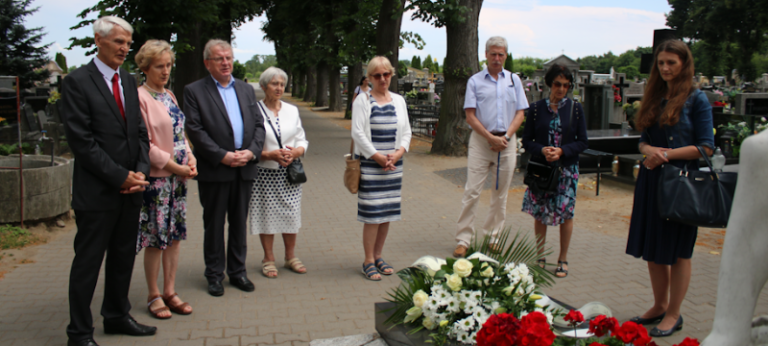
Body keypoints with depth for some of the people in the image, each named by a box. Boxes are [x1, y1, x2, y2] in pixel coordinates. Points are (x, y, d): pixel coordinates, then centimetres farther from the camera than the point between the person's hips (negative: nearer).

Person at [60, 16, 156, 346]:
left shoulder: (129, 81, 13)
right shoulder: (77, 82, -8)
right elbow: (81, 140, -14)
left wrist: (140, 171, -2)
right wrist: (121, 176, -15)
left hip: (130, 189, 7)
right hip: (97, 192, -6)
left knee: (124, 258, 16)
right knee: (87, 263, 3)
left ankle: (117, 316, 32)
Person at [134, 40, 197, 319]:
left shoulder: (169, 96, 14)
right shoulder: (140, 97, -11)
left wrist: (190, 159, 1)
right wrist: (175, 166, -14)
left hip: (178, 177, 8)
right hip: (156, 178, -7)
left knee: (175, 235, 11)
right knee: (155, 238, 0)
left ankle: (170, 291, 21)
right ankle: (154, 296, 14)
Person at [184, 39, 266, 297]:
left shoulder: (246, 89, 14)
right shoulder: (194, 91, -1)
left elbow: (259, 125, 10)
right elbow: (195, 130, -9)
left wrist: (251, 151, -7)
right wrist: (223, 156, -16)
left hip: (244, 169, 4)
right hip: (214, 169, -4)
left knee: (239, 222, 12)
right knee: (214, 224, 6)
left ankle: (237, 271, 24)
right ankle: (214, 274, 18)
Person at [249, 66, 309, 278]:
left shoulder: (292, 110, 9)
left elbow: (302, 141, 10)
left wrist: (295, 152, -12)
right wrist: (270, 154, -19)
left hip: (289, 173, 3)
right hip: (264, 173, -3)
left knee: (291, 214, 5)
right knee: (266, 215, 3)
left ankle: (290, 257, 23)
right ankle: (268, 259, 20)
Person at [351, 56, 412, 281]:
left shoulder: (398, 100, 12)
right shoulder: (363, 100, -3)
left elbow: (406, 131, 12)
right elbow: (358, 133, -9)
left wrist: (398, 153, -6)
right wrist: (378, 157, -12)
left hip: (393, 164, 5)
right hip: (370, 164, -5)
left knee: (388, 211, 8)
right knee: (372, 213, -6)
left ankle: (378, 256, 21)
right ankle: (368, 261, 5)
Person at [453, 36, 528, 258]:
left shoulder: (514, 80, 11)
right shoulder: (475, 81, 3)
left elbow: (520, 113, 7)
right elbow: (470, 115, -3)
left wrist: (506, 136, -8)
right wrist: (491, 138, -12)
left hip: (507, 141, 3)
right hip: (481, 140, -3)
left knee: (500, 194, 7)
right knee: (472, 192, -5)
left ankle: (493, 237, 18)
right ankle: (463, 239, 0)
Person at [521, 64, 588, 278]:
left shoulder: (575, 108, 1)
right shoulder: (537, 108, 2)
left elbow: (582, 142, 0)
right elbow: (527, 140, 2)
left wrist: (561, 151, -16)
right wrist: (542, 150, -17)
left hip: (566, 169, -1)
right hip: (540, 169, 1)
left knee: (565, 213, 2)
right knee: (539, 212, 5)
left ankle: (563, 260, 17)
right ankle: (540, 257, 21)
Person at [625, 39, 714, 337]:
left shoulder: (696, 99, -5)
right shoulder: (654, 98, 11)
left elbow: (706, 146, -8)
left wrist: (667, 154, -15)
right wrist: (649, 150, -8)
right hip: (651, 179, 6)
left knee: (678, 251, 4)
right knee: (652, 248, 11)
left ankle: (673, 314, 15)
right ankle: (659, 306, 26)